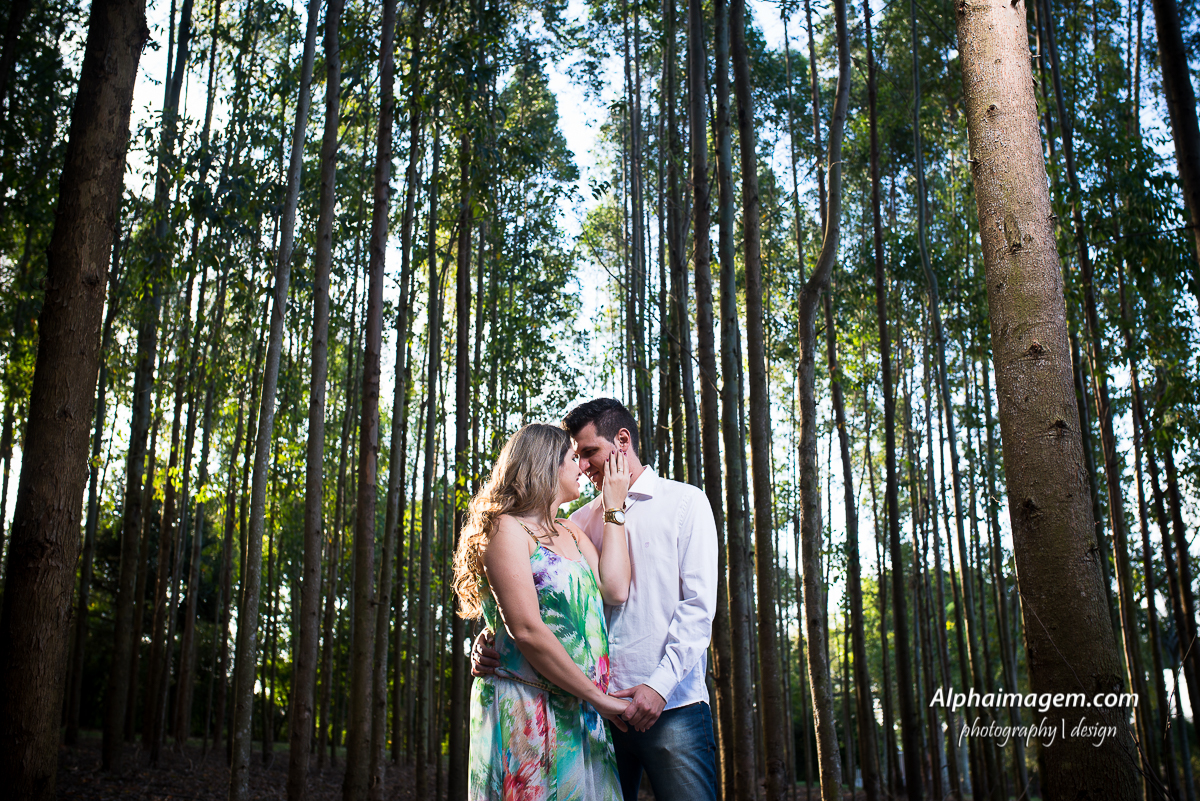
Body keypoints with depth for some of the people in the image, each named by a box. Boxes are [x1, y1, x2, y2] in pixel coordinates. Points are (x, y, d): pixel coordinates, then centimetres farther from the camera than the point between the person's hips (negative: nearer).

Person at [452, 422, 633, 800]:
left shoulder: (570, 532, 17)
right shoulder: (507, 528, -7)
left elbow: (615, 590, 0)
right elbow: (527, 631, -16)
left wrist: (614, 509, 6)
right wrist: (598, 697, -13)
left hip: (580, 717, 7)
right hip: (526, 710, -7)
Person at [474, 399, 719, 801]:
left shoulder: (684, 502, 3)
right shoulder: (580, 521, 14)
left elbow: (698, 605, -4)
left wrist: (660, 685, -15)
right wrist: (491, 644, -9)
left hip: (671, 707, -3)